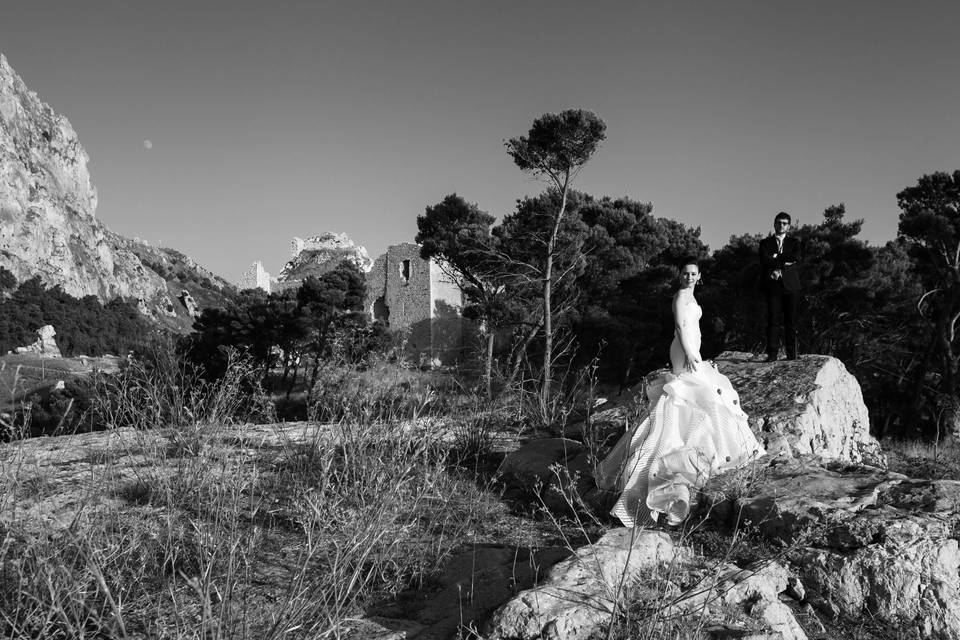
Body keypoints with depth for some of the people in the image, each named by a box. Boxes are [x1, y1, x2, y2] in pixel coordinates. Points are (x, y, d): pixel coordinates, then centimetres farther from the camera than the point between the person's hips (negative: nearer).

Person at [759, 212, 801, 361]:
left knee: (791, 320, -1)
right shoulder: (765, 242, 14)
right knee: (773, 320, -8)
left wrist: (776, 259, -6)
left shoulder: (794, 242, 16)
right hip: (773, 285, -1)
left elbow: (796, 258, -4)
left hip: (791, 285, 1)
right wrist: (784, 261, -9)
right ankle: (772, 354, -10)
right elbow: (764, 260, -4)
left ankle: (791, 354, 2)